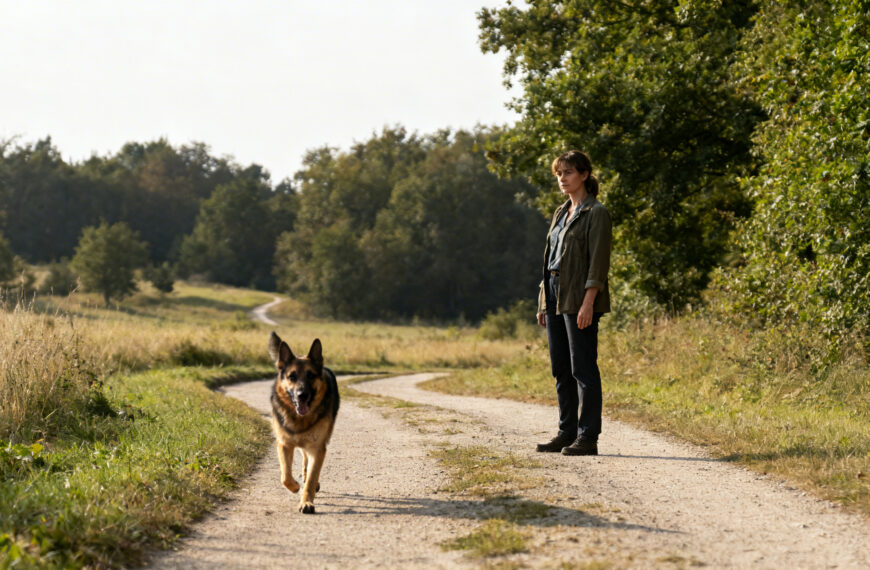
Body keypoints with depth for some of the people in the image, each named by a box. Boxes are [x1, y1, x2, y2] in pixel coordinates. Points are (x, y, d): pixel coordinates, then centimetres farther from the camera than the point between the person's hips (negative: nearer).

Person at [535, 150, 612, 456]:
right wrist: (543, 301, 16)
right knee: (560, 368, 10)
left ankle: (587, 438, -2)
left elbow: (598, 260, -14)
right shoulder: (561, 212, 17)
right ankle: (567, 433, 17)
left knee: (583, 367, -6)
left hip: (579, 297, -9)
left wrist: (588, 303, -21)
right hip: (555, 295, 9)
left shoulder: (596, 212, -8)